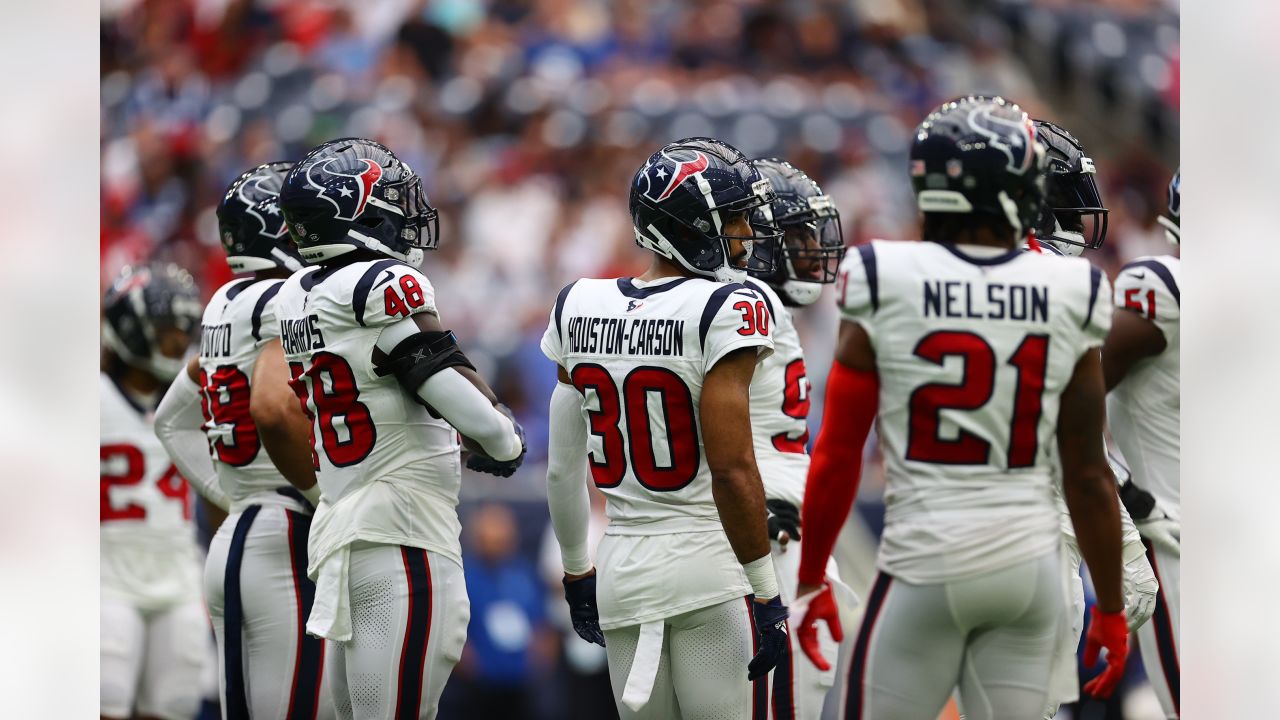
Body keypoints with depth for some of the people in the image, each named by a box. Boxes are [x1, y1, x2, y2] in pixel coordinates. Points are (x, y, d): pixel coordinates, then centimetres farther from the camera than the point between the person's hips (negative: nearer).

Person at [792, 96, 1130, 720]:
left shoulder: (886, 285, -8)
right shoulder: (1069, 299, -2)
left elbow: (837, 458, -2)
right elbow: (1087, 477, 3)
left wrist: (811, 580, 10)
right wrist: (1110, 608, 13)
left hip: (925, 562, -2)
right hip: (1029, 563, 2)